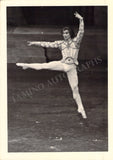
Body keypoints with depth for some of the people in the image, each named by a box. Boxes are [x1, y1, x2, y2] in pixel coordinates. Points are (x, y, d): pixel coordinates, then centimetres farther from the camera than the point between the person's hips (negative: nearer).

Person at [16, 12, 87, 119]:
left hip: (72, 67, -2)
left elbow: (81, 32, -11)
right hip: (62, 64, 2)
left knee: (75, 88, 0)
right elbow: (48, 44, 12)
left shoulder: (76, 41, 4)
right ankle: (26, 65, 2)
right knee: (44, 66, -13)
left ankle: (80, 108, 6)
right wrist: (35, 43, 10)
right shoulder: (60, 43, 11)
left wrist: (81, 20, -24)